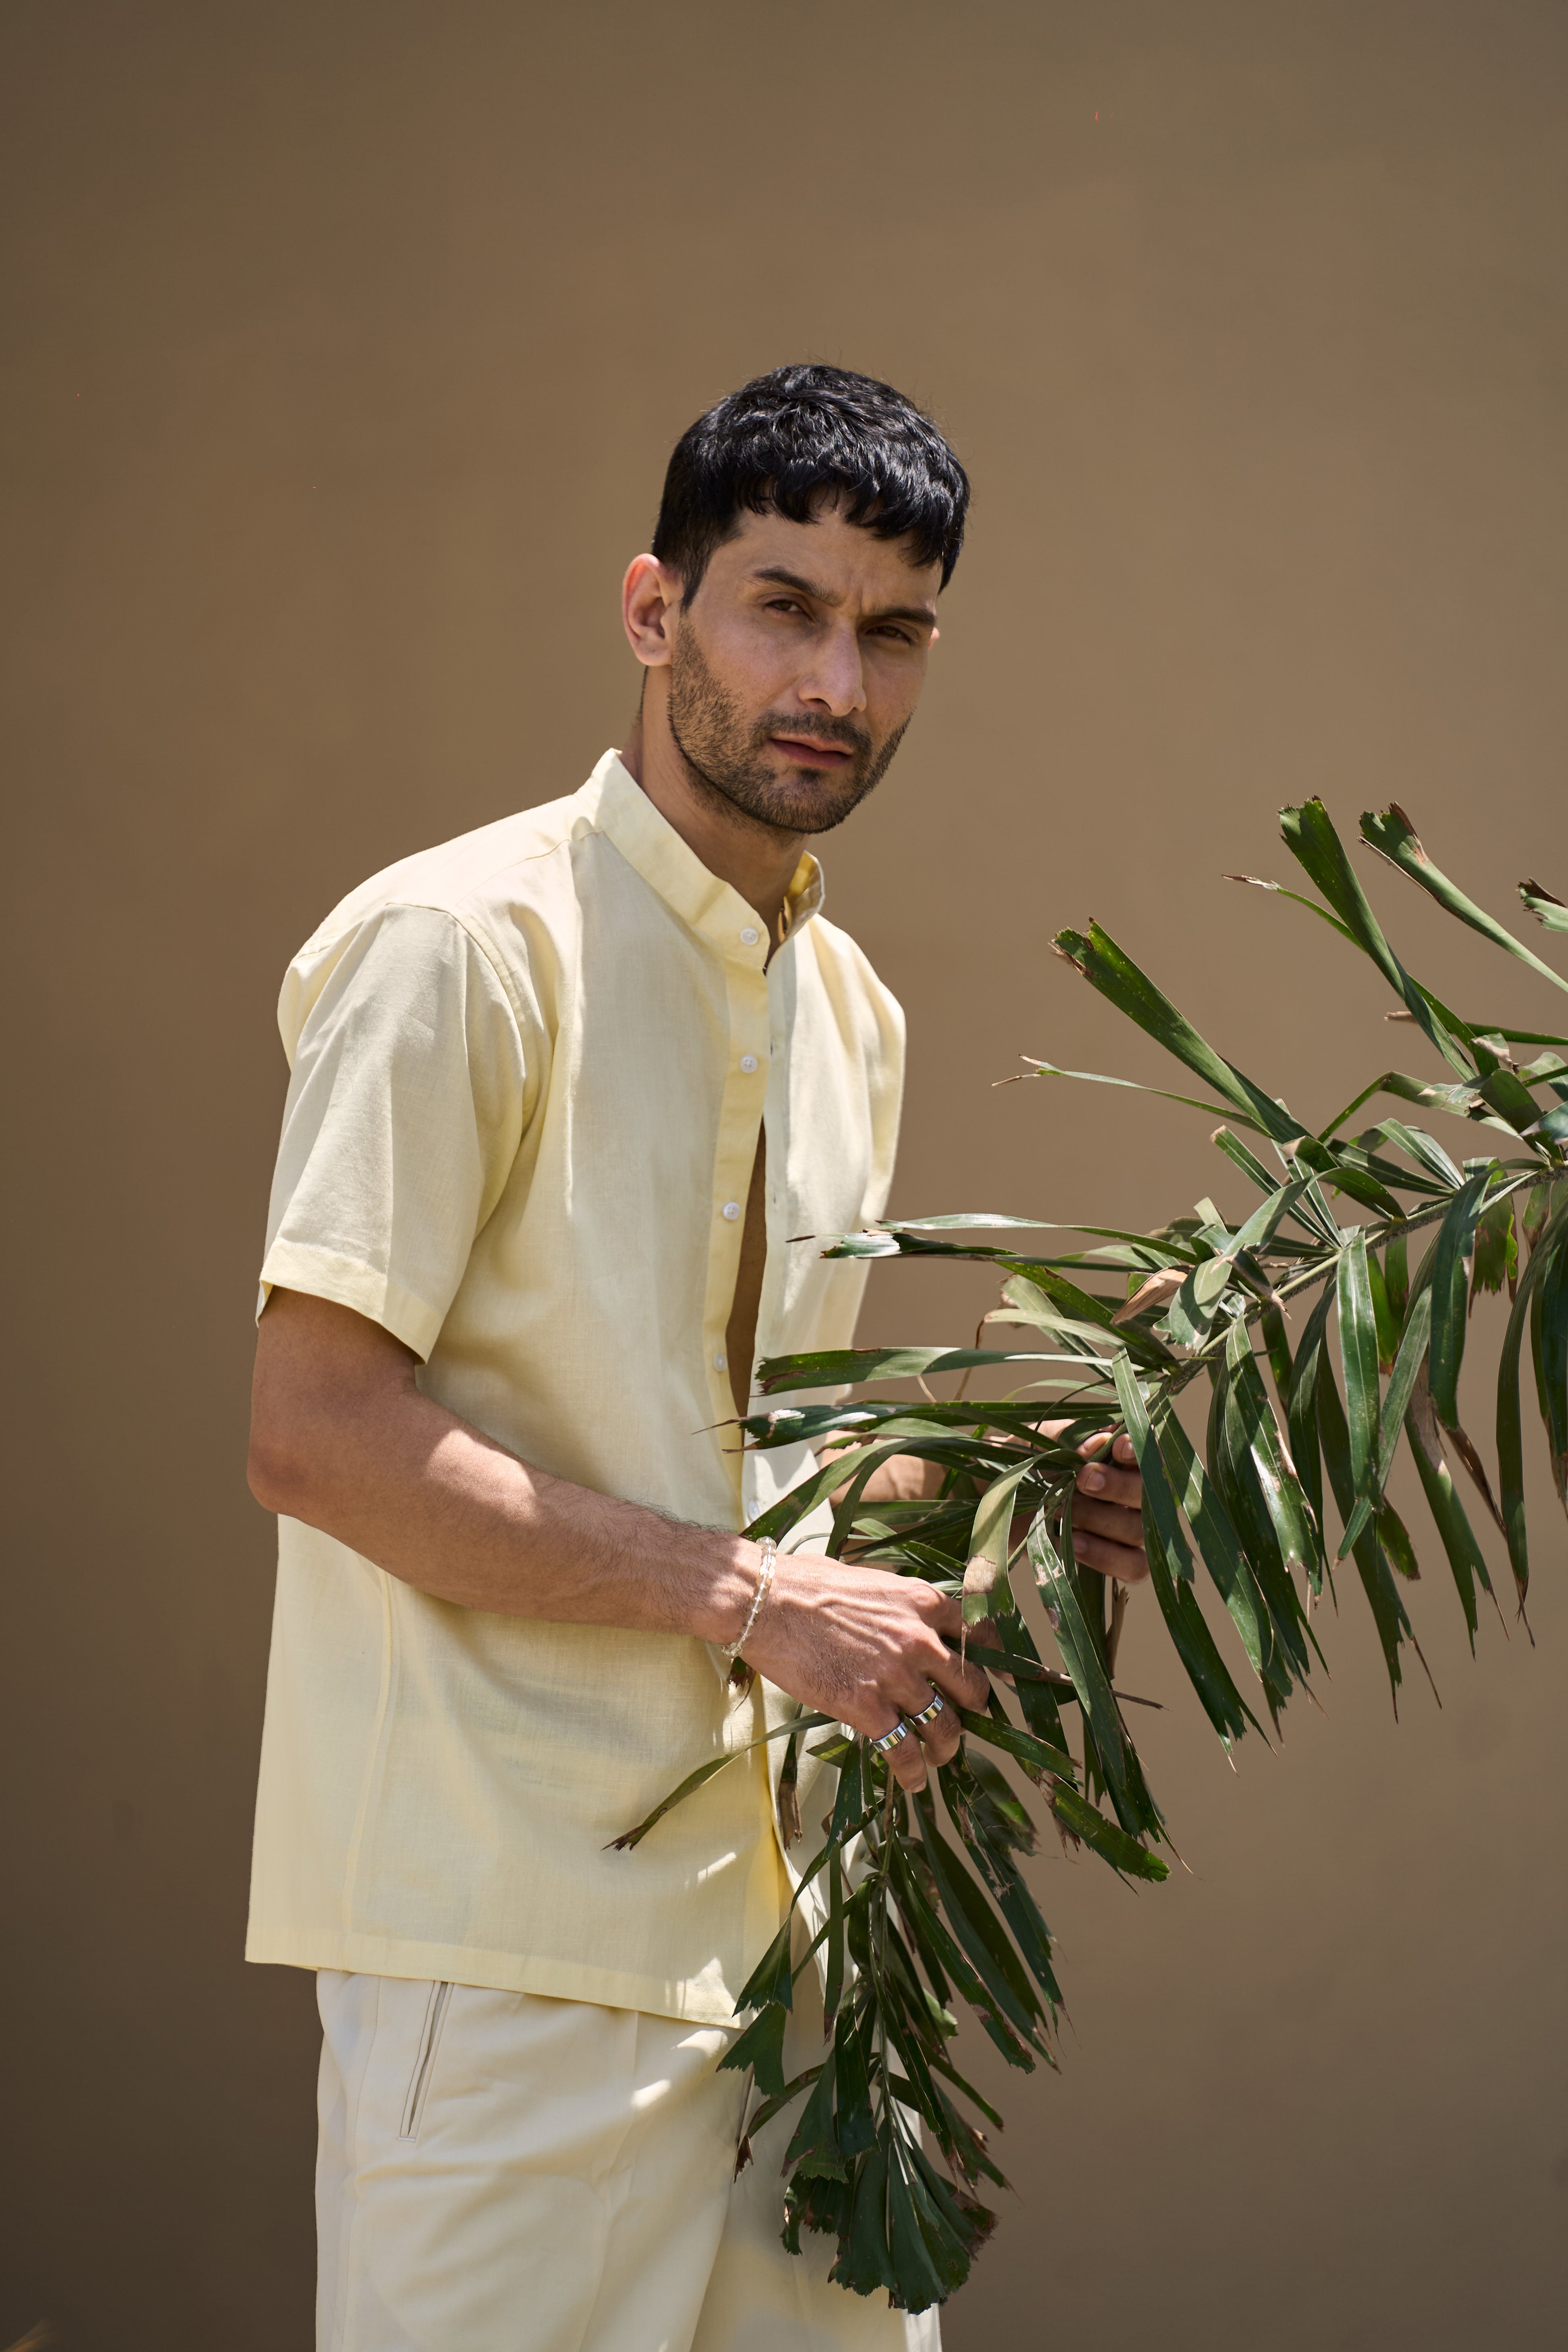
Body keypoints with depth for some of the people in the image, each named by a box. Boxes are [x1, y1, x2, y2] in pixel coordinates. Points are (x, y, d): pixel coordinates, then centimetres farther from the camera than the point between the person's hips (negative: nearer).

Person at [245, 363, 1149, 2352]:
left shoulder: (849, 1007, 15)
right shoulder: (466, 942, -11)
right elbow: (314, 1434, -18)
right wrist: (752, 1595, -18)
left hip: (764, 1903, 8)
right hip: (511, 1931, -8)